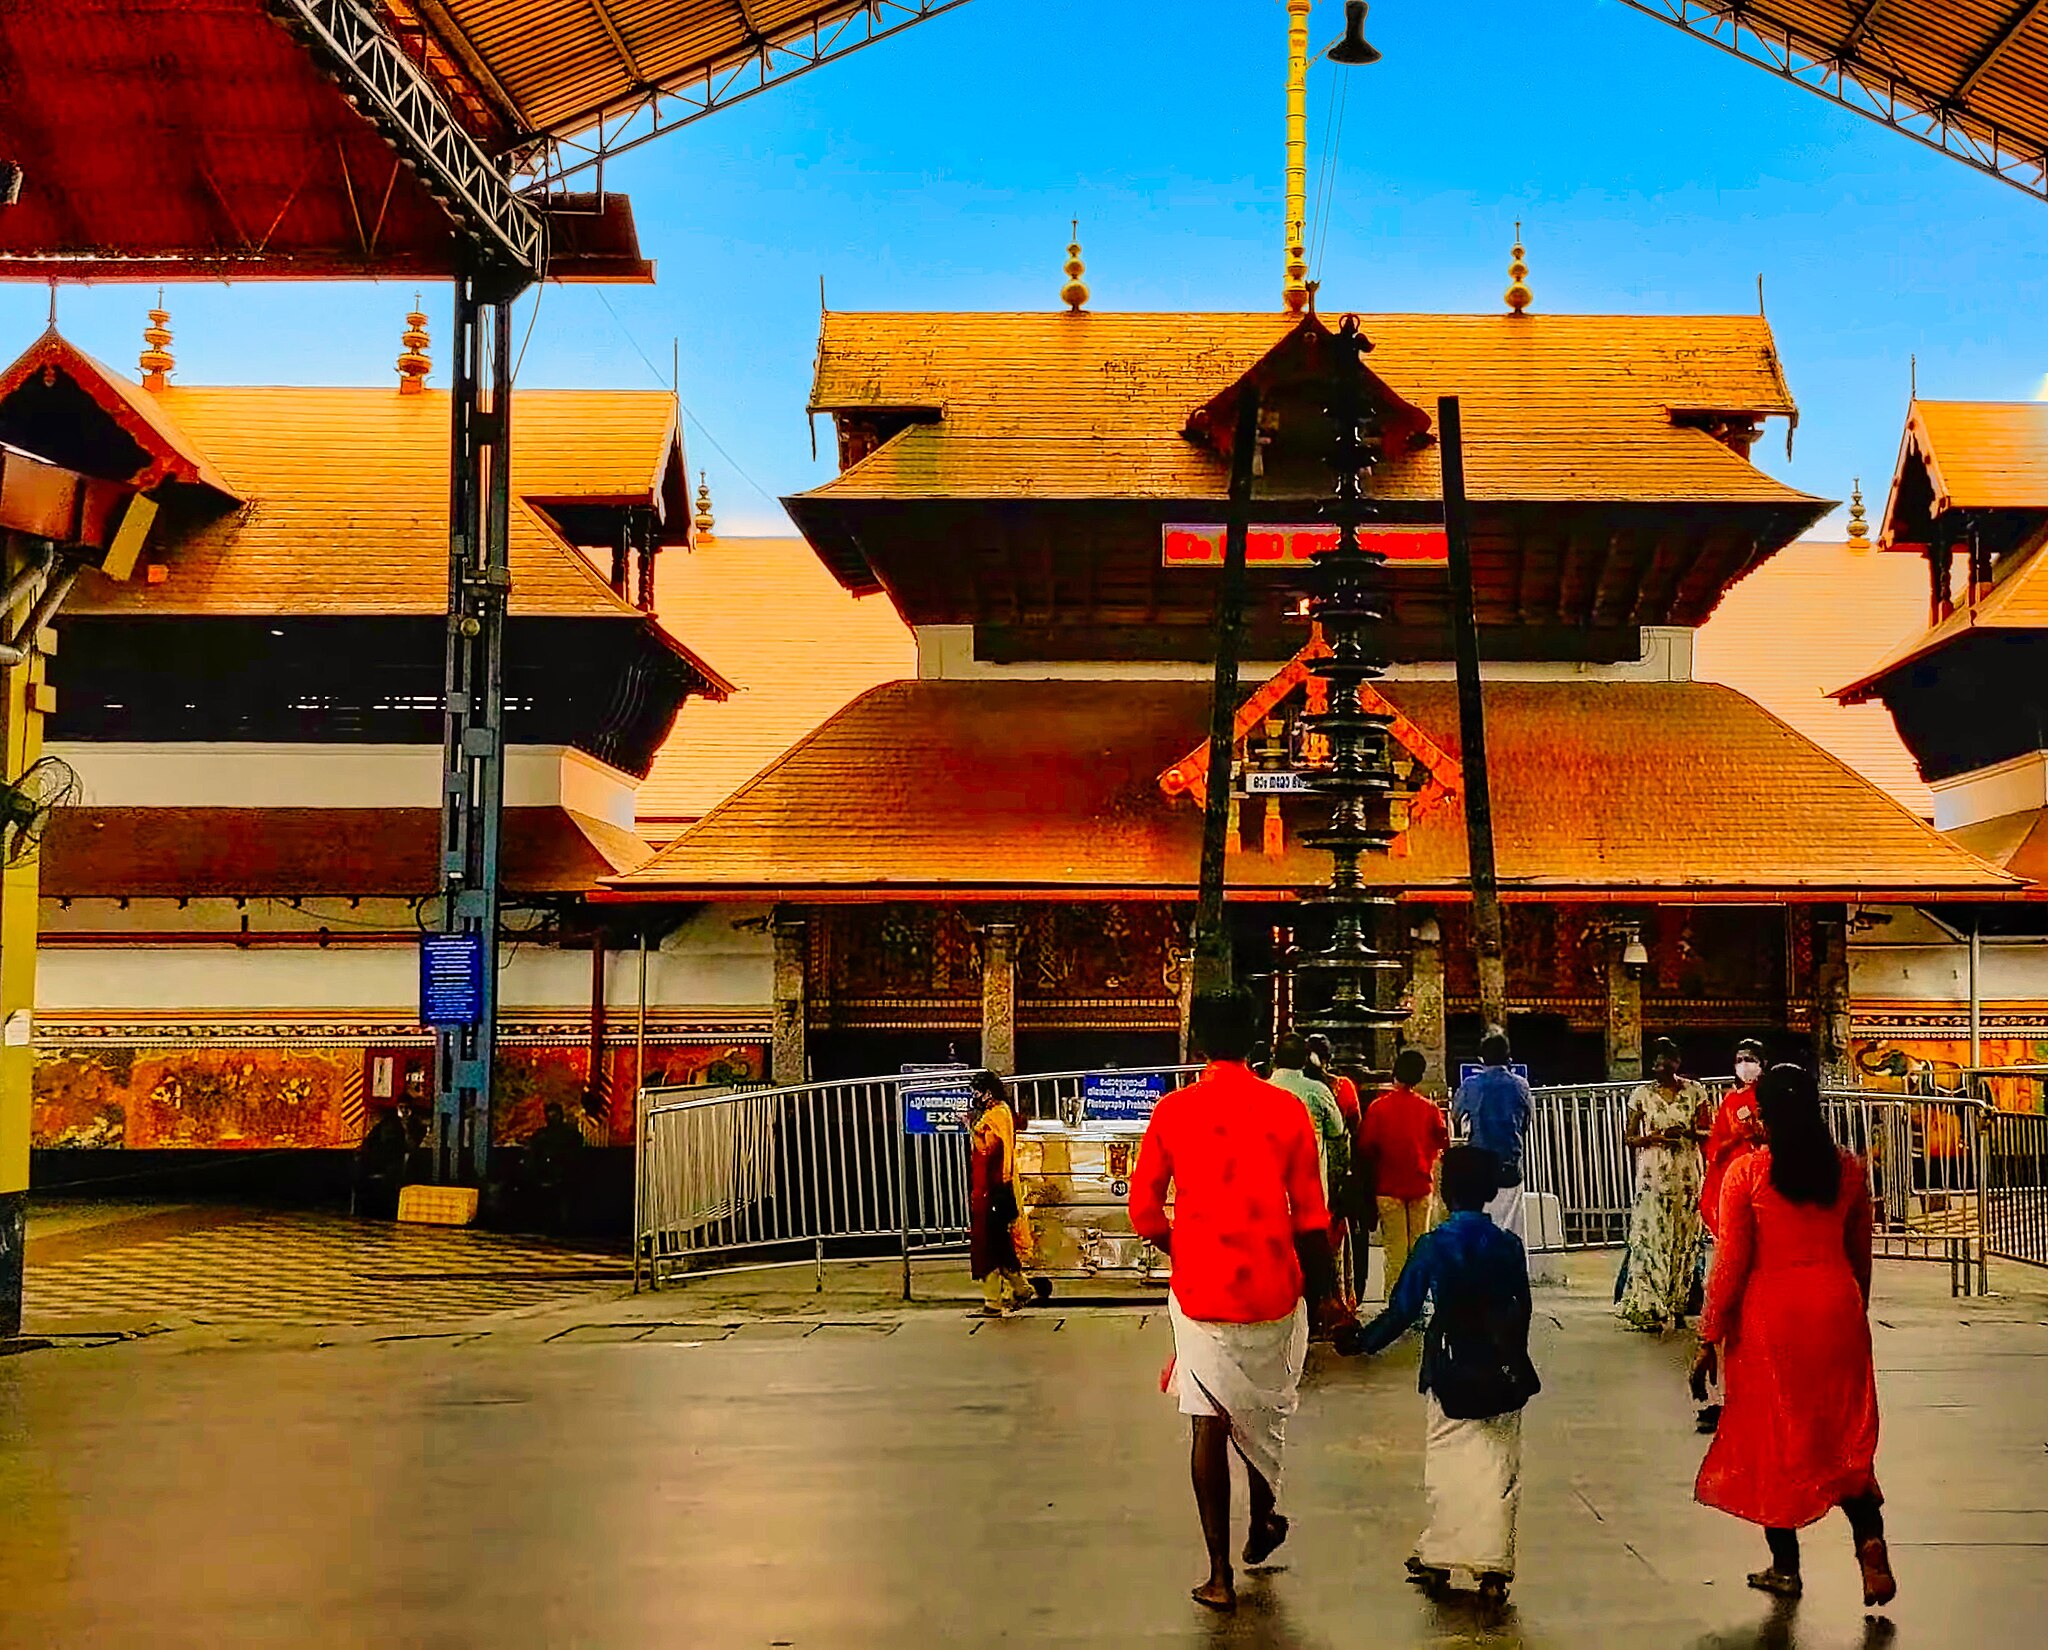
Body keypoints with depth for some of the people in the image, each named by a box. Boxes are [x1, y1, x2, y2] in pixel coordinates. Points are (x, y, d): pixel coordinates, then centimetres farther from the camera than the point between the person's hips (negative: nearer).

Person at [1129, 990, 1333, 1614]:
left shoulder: (1172, 1111, -5)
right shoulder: (1287, 1111, -4)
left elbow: (1144, 1212, -2)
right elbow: (1310, 1216, -2)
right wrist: (1315, 1282, 11)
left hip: (1201, 1288, -1)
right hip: (1271, 1288, 1)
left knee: (1208, 1423, 5)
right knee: (1264, 1409, 22)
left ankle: (1220, 1575, 6)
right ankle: (1262, 1525, 40)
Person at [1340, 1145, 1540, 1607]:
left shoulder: (1433, 1246, -10)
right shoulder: (1510, 1247, -1)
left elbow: (1402, 1310, -9)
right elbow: (1521, 1312, 7)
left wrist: (1361, 1342, 4)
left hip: (1451, 1373, -2)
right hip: (1501, 1374, 2)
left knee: (1447, 1462, 12)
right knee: (1498, 1466, 6)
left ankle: (1439, 1557, 19)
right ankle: (1493, 1568, 4)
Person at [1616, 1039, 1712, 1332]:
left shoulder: (1694, 1091, 5)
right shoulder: (1642, 1095, 2)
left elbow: (1707, 1132, 7)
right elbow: (1628, 1138, 5)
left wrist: (1687, 1132, -13)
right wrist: (1654, 1137, -13)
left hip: (1687, 1174, 1)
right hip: (1653, 1176, -1)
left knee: (1684, 1239, 3)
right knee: (1651, 1237, -7)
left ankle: (1676, 1306, 13)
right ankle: (1648, 1310, -6)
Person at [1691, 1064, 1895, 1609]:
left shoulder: (1746, 1173, -11)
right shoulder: (1848, 1168, 0)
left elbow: (1730, 1264, -11)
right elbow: (1861, 1254, 10)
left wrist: (1710, 1339, -3)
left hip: (1770, 1313, -3)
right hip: (1836, 1304, 3)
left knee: (1774, 1439, 11)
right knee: (1845, 1435, 15)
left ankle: (1785, 1567, 20)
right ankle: (1870, 1538, -7)